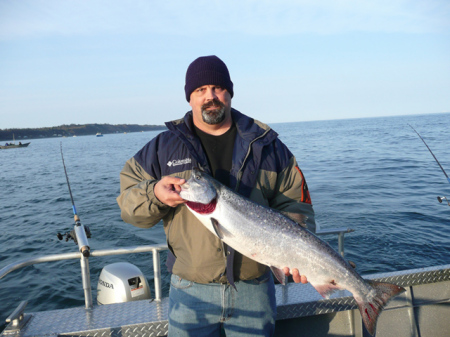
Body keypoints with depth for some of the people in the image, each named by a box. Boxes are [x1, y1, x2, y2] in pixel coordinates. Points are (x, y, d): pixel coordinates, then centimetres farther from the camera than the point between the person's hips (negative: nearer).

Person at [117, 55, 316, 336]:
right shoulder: (163, 147, 1)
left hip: (255, 288, 1)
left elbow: (294, 205, 1)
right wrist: (155, 194, -19)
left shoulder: (267, 145, 1)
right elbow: (127, 202, 2)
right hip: (191, 291, 0)